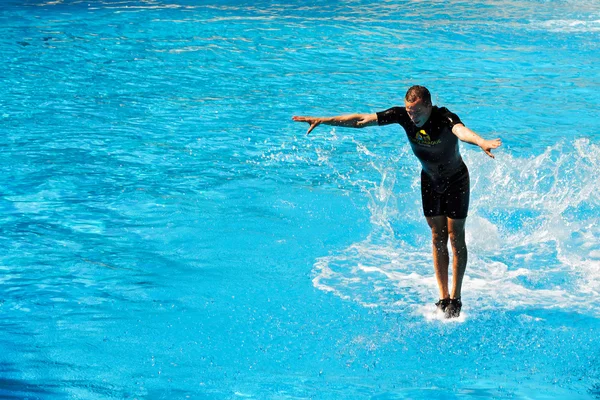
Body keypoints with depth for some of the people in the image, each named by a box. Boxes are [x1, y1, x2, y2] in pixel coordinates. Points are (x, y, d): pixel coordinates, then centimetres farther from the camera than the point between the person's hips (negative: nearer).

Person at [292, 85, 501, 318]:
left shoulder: (445, 118, -34)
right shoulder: (403, 116, -21)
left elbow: (462, 131, -58)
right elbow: (362, 120, -19)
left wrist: (481, 142, -80)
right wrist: (323, 121, -22)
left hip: (456, 180, -4)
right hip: (430, 180, 4)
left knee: (455, 237, -1)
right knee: (438, 238, 7)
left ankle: (455, 298, 7)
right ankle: (443, 298, 12)